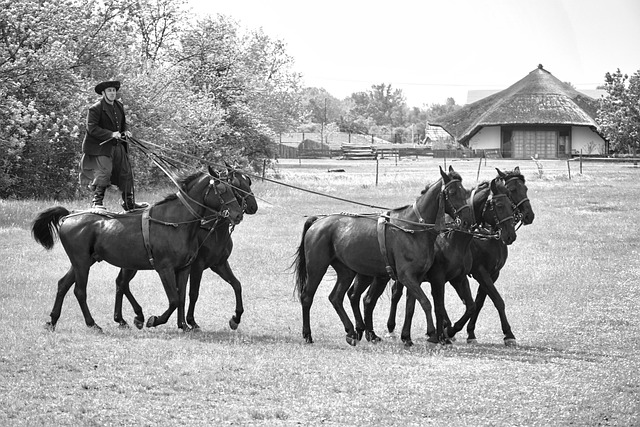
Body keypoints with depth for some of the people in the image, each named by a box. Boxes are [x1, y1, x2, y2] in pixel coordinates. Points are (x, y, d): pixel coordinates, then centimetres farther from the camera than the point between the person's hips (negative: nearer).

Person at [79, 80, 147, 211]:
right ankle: (97, 201, -8)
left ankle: (129, 203, 18)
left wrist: (125, 131, 1)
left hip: (118, 146, 7)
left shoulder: (119, 106, 13)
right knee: (104, 171, -17)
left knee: (126, 172, 8)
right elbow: (91, 128, -16)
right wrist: (111, 134, -22)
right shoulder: (95, 109, -11)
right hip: (101, 147, -7)